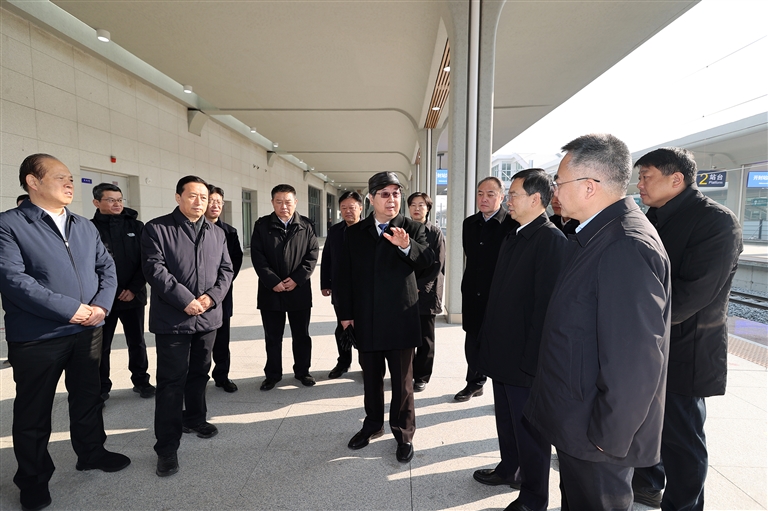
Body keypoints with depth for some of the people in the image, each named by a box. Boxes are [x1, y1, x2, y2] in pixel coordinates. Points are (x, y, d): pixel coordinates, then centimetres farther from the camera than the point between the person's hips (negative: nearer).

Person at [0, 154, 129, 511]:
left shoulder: (85, 227, 10)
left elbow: (107, 268, 7)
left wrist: (101, 305, -10)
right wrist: (69, 309, -20)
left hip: (88, 331, 6)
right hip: (36, 338, -5)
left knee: (88, 397, 19)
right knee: (34, 410, 12)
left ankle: (91, 453, 38)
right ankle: (34, 478, 31)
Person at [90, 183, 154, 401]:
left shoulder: (136, 226, 3)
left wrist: (134, 288, -7)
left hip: (134, 296, 2)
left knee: (137, 343, 12)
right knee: (101, 346, 8)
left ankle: (141, 381, 27)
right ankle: (101, 387, 24)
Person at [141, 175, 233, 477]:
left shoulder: (217, 234, 11)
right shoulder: (157, 229, -5)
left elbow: (226, 269, 7)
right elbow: (155, 269, -14)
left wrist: (212, 296, -10)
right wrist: (186, 300, -20)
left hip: (208, 317, 5)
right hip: (172, 319, -5)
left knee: (199, 373, 20)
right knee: (171, 380, 0)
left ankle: (194, 418, 40)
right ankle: (167, 446, 11)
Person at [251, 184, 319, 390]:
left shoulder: (306, 226, 3)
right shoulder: (262, 225, 1)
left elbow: (312, 255, -2)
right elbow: (257, 257, -6)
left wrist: (297, 278, -12)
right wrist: (273, 281, -14)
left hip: (299, 290, 1)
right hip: (271, 290, 0)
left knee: (301, 335, 12)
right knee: (272, 337, 11)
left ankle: (302, 371, 28)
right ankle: (272, 374, 26)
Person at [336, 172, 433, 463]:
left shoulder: (413, 229, -2)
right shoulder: (354, 233, 6)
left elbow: (427, 260, -19)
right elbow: (345, 274, 6)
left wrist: (406, 245, -39)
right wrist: (345, 312, 3)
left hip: (400, 319, -3)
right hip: (365, 321, 3)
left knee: (402, 381, 8)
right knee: (371, 378, 18)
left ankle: (404, 434, 26)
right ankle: (373, 425, 38)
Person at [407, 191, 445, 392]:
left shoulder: (436, 233, -1)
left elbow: (437, 265, -5)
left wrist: (420, 286, -12)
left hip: (427, 292, -2)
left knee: (425, 338, 7)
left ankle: (421, 377, 20)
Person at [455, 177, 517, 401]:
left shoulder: (512, 223, -12)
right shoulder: (469, 223, 9)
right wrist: (470, 283, 14)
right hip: (473, 293, 6)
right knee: (473, 340, 15)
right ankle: (474, 383, 33)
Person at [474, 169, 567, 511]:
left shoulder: (551, 239, -17)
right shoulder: (513, 237, 11)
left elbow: (546, 303, -22)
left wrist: (533, 357, -21)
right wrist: (487, 336, 14)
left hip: (525, 356, -8)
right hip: (502, 351, 8)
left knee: (529, 426, 9)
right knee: (507, 418, 23)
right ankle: (509, 469, 44)